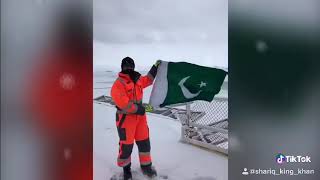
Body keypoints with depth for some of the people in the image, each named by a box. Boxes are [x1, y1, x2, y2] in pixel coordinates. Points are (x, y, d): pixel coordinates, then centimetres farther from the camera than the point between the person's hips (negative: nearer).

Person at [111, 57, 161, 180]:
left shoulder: (138, 80, 7)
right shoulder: (118, 84, -16)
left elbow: (148, 79, 27)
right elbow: (124, 104, -23)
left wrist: (155, 67, 19)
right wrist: (142, 109, -18)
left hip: (139, 116, 6)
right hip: (125, 118, -6)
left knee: (144, 141, 13)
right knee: (126, 145, 5)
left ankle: (146, 166, 31)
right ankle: (126, 168, 30)